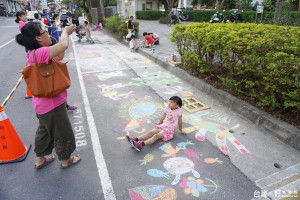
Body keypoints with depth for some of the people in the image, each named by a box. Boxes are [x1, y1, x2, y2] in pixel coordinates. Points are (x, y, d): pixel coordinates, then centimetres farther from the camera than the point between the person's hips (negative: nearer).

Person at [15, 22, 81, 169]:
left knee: (45, 130, 27)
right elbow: (63, 45, -39)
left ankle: (40, 159, 46)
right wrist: (65, 32, -17)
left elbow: (58, 55, 11)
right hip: (52, 103, -10)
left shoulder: (34, 53, 4)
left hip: (43, 102, 10)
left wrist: (67, 34, 3)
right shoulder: (39, 53, -27)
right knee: (62, 132, 11)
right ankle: (66, 160, 35)